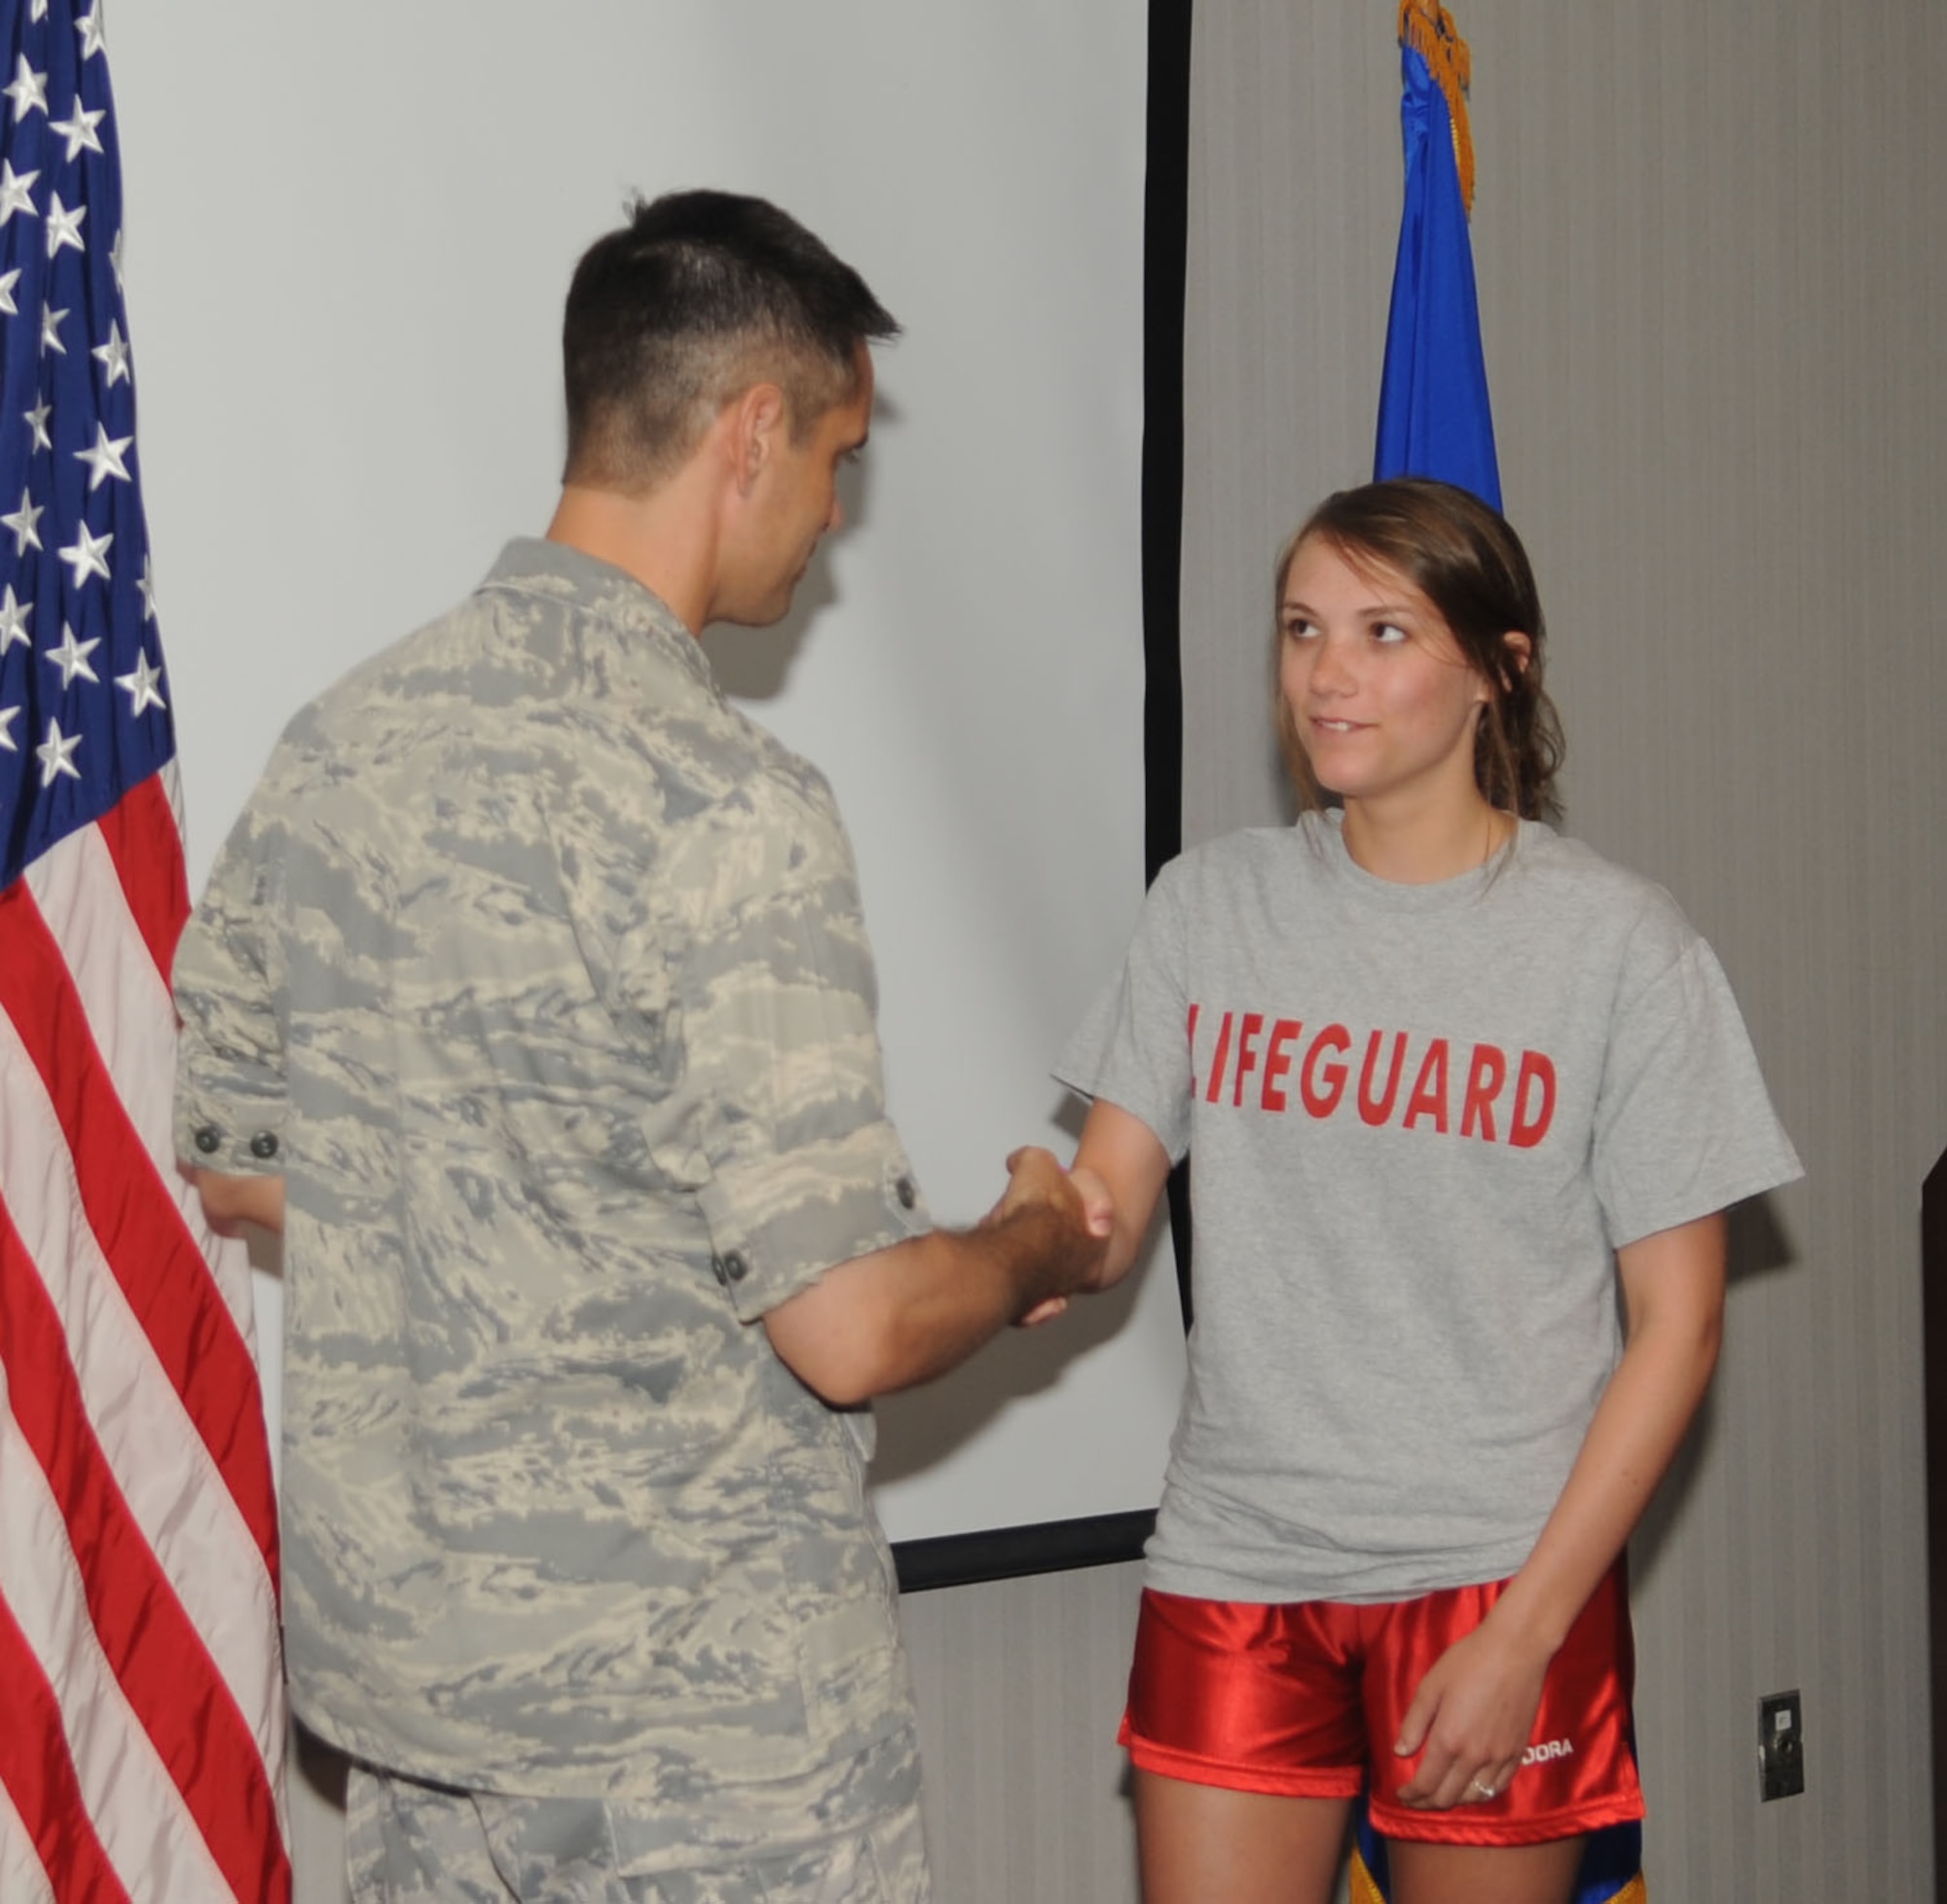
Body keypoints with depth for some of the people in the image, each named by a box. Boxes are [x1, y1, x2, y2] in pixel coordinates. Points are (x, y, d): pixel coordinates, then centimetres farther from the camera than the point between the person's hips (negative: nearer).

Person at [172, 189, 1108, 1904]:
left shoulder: (336, 747, 2)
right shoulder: (725, 810, -21)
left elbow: (227, 1165, 12)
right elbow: (849, 1330, -21)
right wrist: (1032, 1251, -1)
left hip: (394, 1639, 7)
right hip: (700, 1698, -7)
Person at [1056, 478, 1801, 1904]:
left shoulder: (1619, 943, -5)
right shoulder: (1210, 906, 5)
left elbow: (1678, 1321, -5)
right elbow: (1108, 1214, 2)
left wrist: (1526, 1630, -11)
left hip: (1498, 1576, -2)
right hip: (1235, 1570, 3)